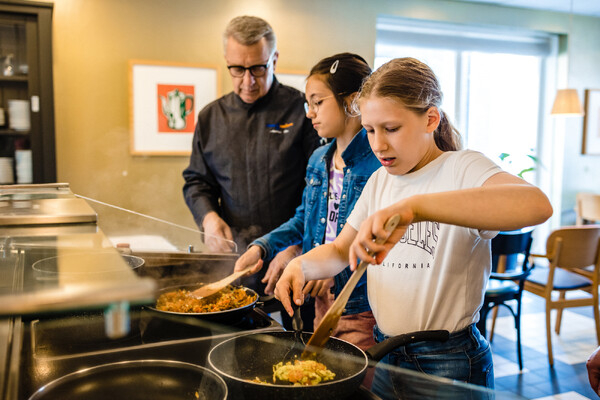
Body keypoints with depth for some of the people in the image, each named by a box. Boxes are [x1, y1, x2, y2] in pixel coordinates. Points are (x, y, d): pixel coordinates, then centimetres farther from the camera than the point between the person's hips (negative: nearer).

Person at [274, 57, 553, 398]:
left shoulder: (461, 169, -15)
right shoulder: (380, 181, 6)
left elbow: (537, 204, -36)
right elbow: (340, 251, 10)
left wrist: (415, 206, -45)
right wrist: (302, 265, -12)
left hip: (449, 366, -6)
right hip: (386, 354, 6)